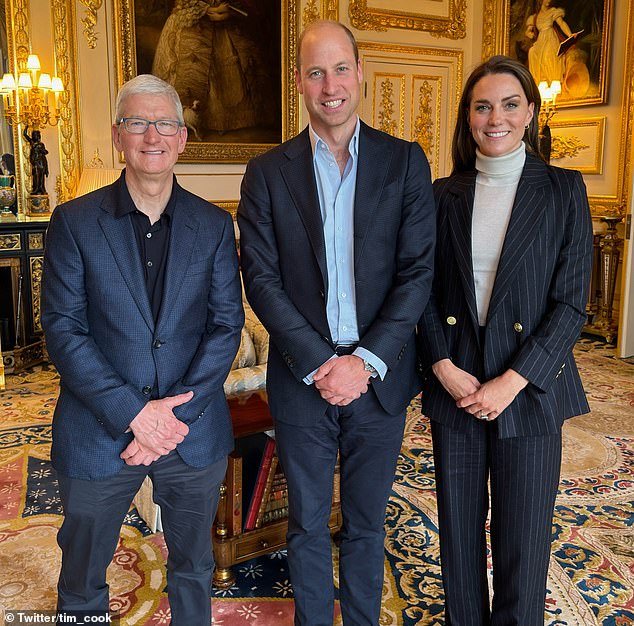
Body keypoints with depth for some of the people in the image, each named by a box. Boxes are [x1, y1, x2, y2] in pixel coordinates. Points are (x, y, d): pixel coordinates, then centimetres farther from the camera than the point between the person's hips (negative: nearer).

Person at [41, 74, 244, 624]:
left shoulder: (214, 225, 1)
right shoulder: (75, 222, -4)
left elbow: (227, 324, -3)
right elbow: (62, 330, -9)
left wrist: (179, 414, -13)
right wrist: (134, 413, -17)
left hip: (194, 431, 2)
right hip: (99, 433, -1)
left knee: (194, 569, 21)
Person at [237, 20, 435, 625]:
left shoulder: (405, 161, 0)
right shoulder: (267, 172, 0)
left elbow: (418, 272, -5)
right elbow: (261, 279, -5)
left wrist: (366, 362, -14)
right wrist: (319, 364, -14)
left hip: (379, 375, 0)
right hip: (301, 378, 0)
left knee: (366, 523, 17)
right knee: (307, 524, 15)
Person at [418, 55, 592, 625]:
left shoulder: (564, 190, -1)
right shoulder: (445, 194, 6)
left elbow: (572, 303, -6)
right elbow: (426, 291, 5)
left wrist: (511, 383, -13)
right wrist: (444, 368, -9)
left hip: (529, 389, -2)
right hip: (454, 385, 2)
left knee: (522, 542, 7)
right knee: (458, 533, 14)